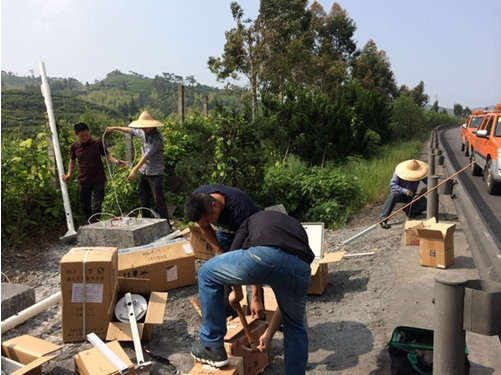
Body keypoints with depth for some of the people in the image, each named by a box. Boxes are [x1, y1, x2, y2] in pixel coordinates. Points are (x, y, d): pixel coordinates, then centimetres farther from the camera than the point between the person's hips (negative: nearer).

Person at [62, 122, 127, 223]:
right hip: (83, 181, 3)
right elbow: (72, 161, 15)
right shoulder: (74, 146, -1)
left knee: (97, 205, -5)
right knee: (85, 207, 11)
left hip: (98, 180, -3)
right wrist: (69, 174, 8)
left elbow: (107, 156, -3)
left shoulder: (97, 143, -7)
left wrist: (116, 162, -23)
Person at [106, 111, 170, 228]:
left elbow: (147, 155, -26)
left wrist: (134, 170, -29)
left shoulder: (157, 138, -20)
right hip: (143, 172, 8)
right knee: (144, 201, 13)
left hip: (155, 174, -8)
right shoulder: (143, 132, 4)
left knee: (160, 202, -7)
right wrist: (115, 128, 28)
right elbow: (131, 131, 26)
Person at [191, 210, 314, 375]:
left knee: (207, 274, 25)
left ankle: (212, 348, 30)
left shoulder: (254, 218, 40)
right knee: (295, 327, 32)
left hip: (265, 253, -3)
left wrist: (237, 292, 44)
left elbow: (234, 258, 26)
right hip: (301, 266, 4)